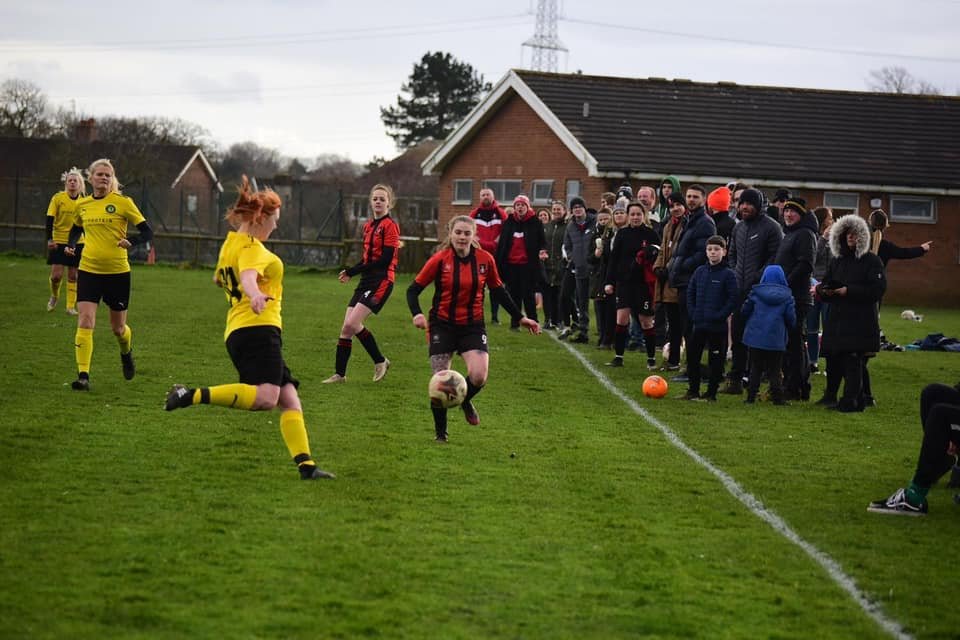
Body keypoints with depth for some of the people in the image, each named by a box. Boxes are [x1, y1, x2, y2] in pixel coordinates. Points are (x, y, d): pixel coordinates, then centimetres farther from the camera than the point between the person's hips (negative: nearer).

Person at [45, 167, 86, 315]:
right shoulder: (58, 198, -5)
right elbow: (49, 219, -6)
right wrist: (49, 239, -15)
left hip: (77, 243, 2)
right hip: (58, 241, -2)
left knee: (73, 276, 3)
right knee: (56, 275, -8)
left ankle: (71, 306, 11)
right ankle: (54, 296, 22)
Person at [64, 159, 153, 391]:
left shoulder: (123, 202, -6)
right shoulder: (82, 205, 7)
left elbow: (147, 231, -5)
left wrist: (130, 241, -24)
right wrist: (70, 245, 6)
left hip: (117, 271, -2)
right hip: (88, 270, 2)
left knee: (118, 327, 10)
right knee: (85, 321, -14)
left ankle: (126, 353, 45)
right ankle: (83, 376, -14)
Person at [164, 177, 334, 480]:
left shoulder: (230, 243, 21)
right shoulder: (252, 247, -7)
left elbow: (219, 279, 40)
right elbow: (248, 276, -30)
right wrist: (255, 296, -50)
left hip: (237, 331, 11)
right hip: (257, 329, -11)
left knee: (289, 399, 5)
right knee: (266, 396, -28)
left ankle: (305, 464, -4)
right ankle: (194, 395, -28)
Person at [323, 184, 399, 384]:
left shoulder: (390, 226, -9)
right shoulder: (369, 225, 15)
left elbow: (385, 260, -16)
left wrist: (352, 271, -12)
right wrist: (350, 272, 0)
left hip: (381, 281, -8)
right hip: (366, 280, 8)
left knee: (352, 323, -18)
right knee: (346, 328, 3)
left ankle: (380, 361, -1)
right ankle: (339, 374, 11)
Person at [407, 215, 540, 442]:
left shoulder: (485, 259, -2)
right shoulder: (440, 260, -9)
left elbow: (498, 291, 12)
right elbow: (414, 289, -4)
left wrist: (520, 317, 13)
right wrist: (417, 314, -22)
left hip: (473, 326, 1)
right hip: (442, 326, -1)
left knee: (478, 377, -18)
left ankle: (465, 400, 19)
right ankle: (440, 433, 16)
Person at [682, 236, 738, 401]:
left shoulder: (728, 274, -6)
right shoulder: (700, 271, 7)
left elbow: (733, 299, -9)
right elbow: (690, 293, 14)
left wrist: (720, 315, -14)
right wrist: (692, 312, 3)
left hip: (717, 326, -5)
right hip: (699, 324, 5)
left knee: (716, 360, 1)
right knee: (692, 356, 7)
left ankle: (711, 393, 9)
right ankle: (693, 391, 17)